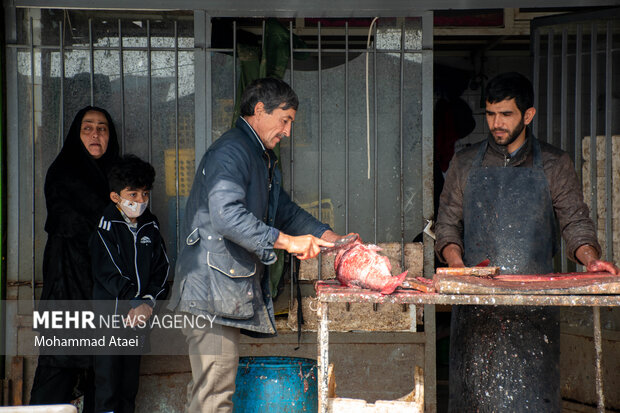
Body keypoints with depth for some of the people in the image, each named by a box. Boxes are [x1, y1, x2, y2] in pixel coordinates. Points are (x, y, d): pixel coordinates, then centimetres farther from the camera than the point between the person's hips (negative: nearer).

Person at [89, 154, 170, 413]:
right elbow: (108, 273, -12)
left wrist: (148, 303, -7)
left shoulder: (150, 227, 9)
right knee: (107, 374, -5)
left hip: (138, 314, 5)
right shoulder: (106, 228, -6)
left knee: (131, 374, 9)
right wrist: (135, 303, -15)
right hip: (110, 311, -5)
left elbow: (161, 268, 6)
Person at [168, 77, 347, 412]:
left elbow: (283, 209, 32)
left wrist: (329, 236, 20)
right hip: (213, 285, -11)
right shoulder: (231, 151, -12)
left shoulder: (263, 158, 23)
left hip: (234, 290, 11)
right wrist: (287, 241, -23)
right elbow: (226, 215, -26)